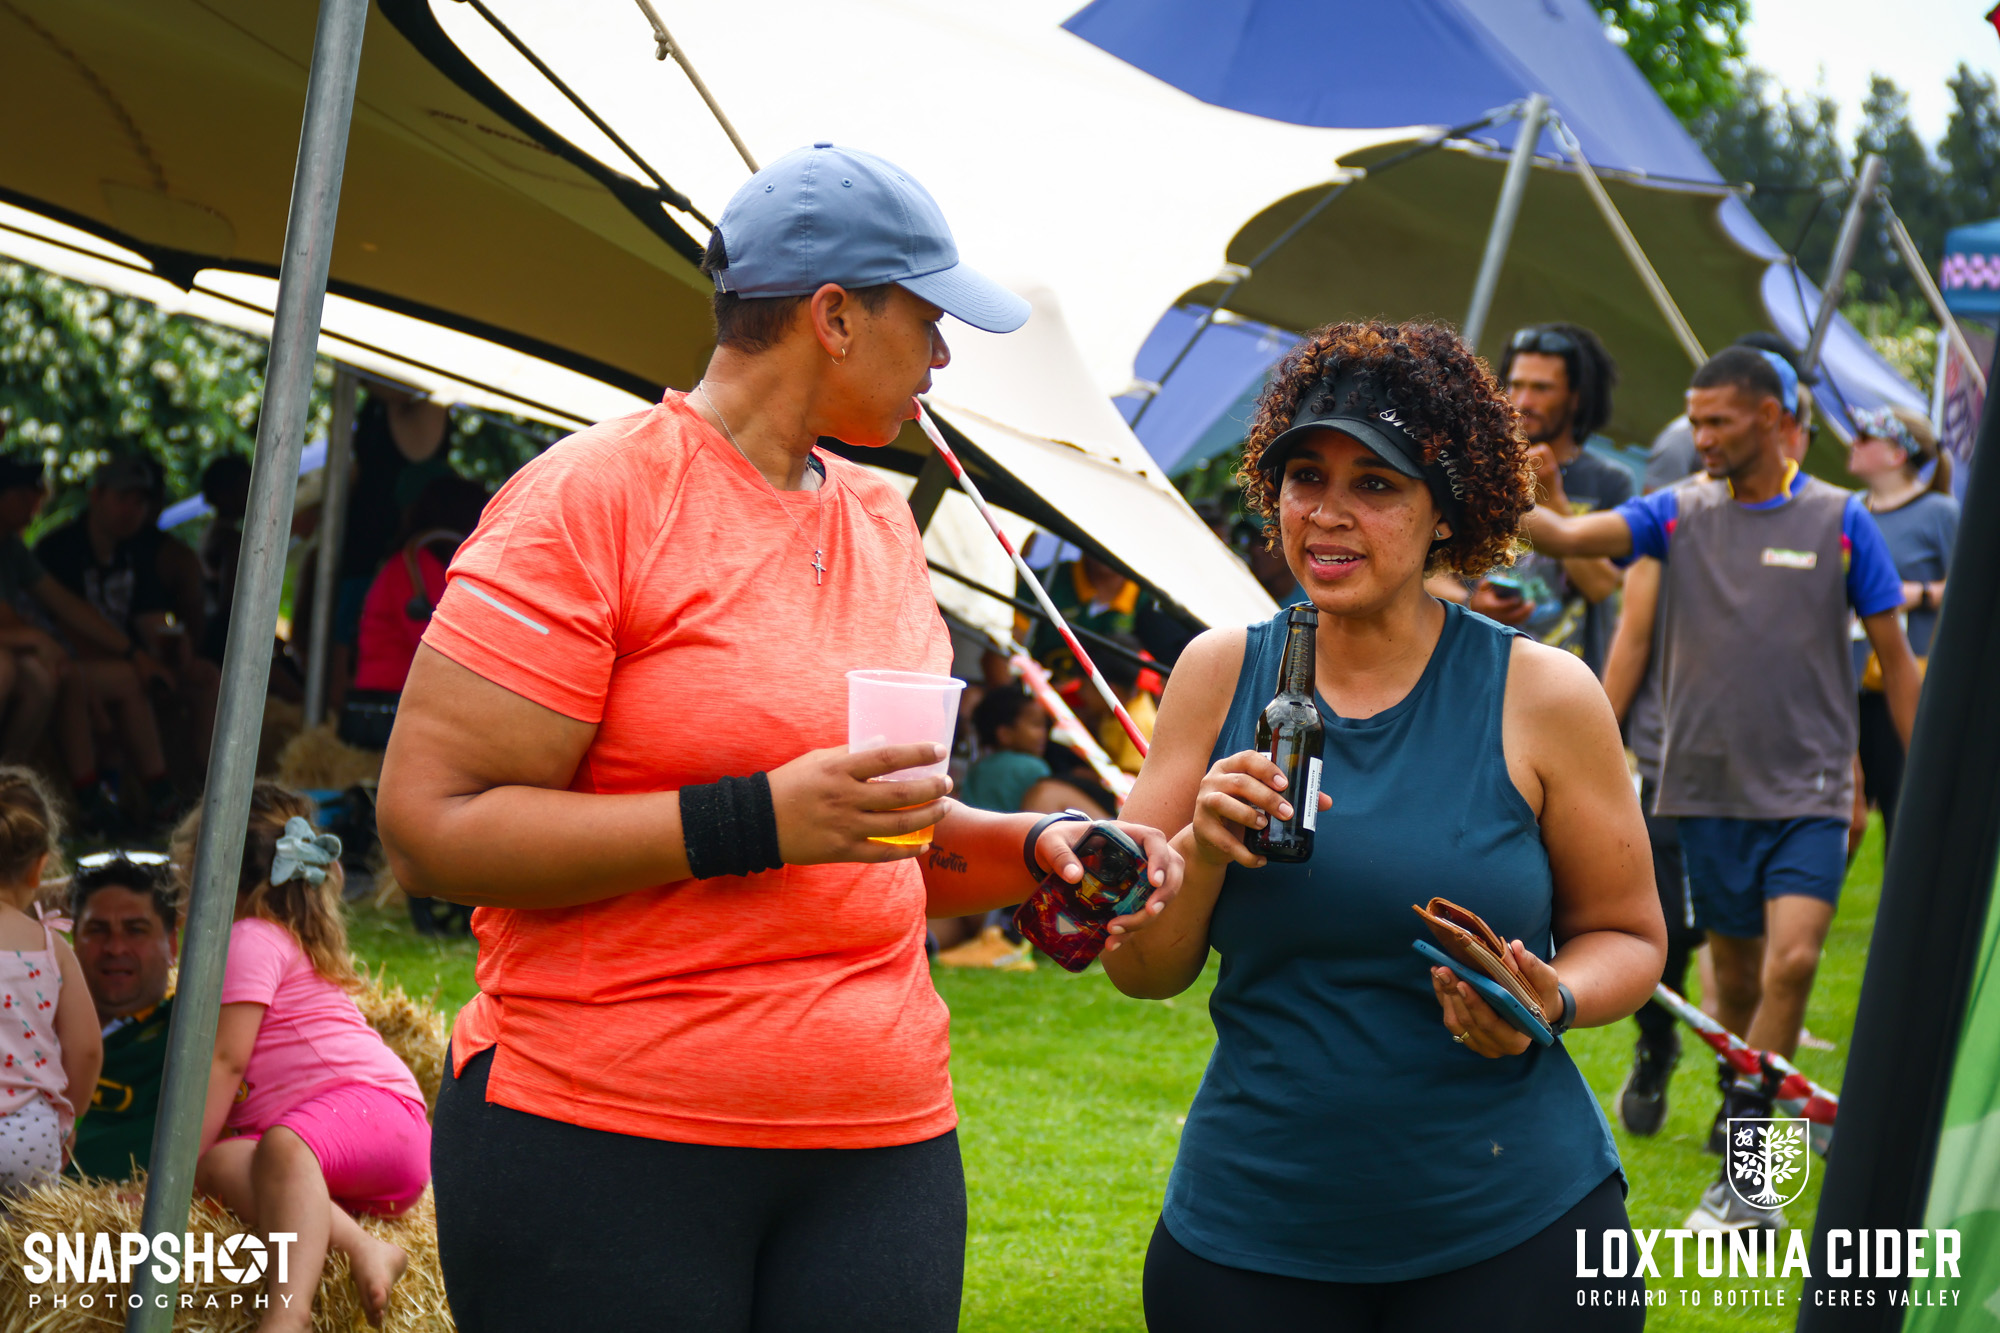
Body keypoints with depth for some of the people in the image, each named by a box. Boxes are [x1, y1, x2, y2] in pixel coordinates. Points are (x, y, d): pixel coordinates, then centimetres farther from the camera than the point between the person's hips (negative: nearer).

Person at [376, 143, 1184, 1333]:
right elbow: (429, 824, -14)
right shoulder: (595, 496, -7)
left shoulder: (885, 524, 15)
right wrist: (756, 822, -20)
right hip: (605, 1142, -6)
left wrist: (1033, 850, 4)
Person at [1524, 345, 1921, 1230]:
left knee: (1792, 959, -17)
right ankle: (1745, 1112, 29)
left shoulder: (1839, 520, 0)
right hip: (1709, 785, 3)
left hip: (1808, 791, -3)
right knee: (1734, 970, 10)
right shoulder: (1679, 514, 4)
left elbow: (1893, 657, 5)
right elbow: (1569, 537, -10)